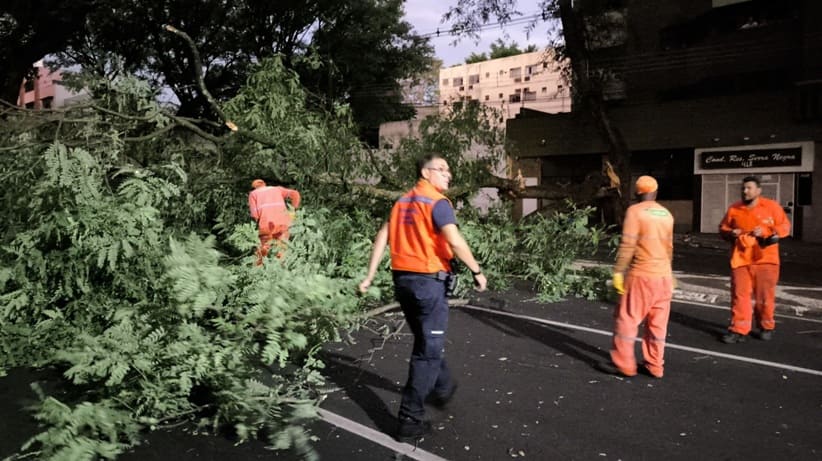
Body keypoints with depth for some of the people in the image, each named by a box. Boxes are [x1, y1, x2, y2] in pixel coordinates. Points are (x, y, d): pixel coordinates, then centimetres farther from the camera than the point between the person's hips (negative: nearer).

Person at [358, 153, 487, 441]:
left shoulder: (403, 201, 12)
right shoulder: (437, 202, -11)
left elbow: (382, 238, 9)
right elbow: (455, 241, -22)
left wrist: (370, 277, 9)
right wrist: (477, 271, -12)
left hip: (402, 278, 8)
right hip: (428, 280, -8)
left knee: (425, 340, 25)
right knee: (429, 349, 1)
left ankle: (443, 388, 46)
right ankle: (410, 419, 3)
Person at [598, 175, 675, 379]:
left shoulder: (635, 211, -10)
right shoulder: (667, 214, 10)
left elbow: (627, 245, -17)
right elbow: (669, 248, 18)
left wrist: (618, 271, -13)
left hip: (641, 275, -6)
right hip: (664, 276, 7)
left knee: (626, 319, 2)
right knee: (657, 323, 10)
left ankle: (623, 364, 7)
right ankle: (654, 366, 16)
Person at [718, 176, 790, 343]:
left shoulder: (772, 206, 1)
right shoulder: (734, 209, 6)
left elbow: (785, 227, 2)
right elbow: (723, 228, 15)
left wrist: (765, 232, -15)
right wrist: (731, 233, -8)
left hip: (765, 260, -1)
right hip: (740, 259, 2)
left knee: (765, 296, 6)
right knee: (739, 295, -1)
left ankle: (766, 327, 23)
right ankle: (738, 329, 3)